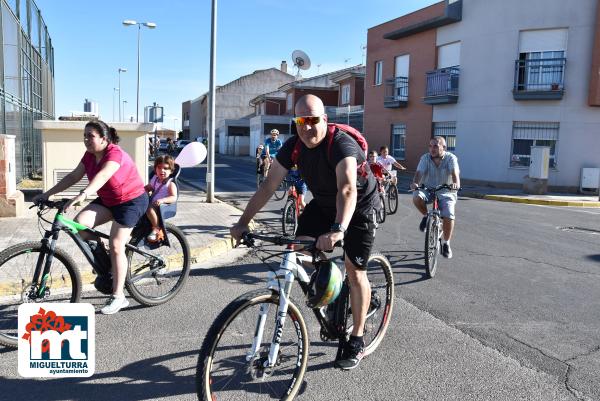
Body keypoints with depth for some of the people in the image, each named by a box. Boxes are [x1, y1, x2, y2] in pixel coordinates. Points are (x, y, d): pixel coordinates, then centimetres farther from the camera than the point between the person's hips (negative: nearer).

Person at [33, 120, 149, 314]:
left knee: (116, 247, -10)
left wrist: (83, 194, -56)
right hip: (107, 200, 7)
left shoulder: (115, 154, -25)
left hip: (131, 201, -7)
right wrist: (47, 194, -5)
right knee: (79, 223, -15)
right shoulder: (90, 155, 0)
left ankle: (118, 297, 0)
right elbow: (74, 176, 1)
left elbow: (102, 176, -42)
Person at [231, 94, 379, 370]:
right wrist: (243, 222, -22)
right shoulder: (293, 147, -14)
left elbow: (348, 189, -48)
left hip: (359, 207, -6)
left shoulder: (341, 144, -32)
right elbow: (268, 186, -15)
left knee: (354, 270, -6)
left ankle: (356, 341, 10)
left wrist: (338, 230, -63)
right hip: (322, 204, 6)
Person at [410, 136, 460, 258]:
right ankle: (426, 216, 0)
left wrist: (456, 183, -49)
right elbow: (419, 173, -20)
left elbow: (455, 173, -26)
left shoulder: (451, 158, -10)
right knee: (417, 197, -33)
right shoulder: (425, 158, -6)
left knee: (448, 216, -22)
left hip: (446, 192, -1)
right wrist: (415, 183, -43)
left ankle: (446, 243, 2)